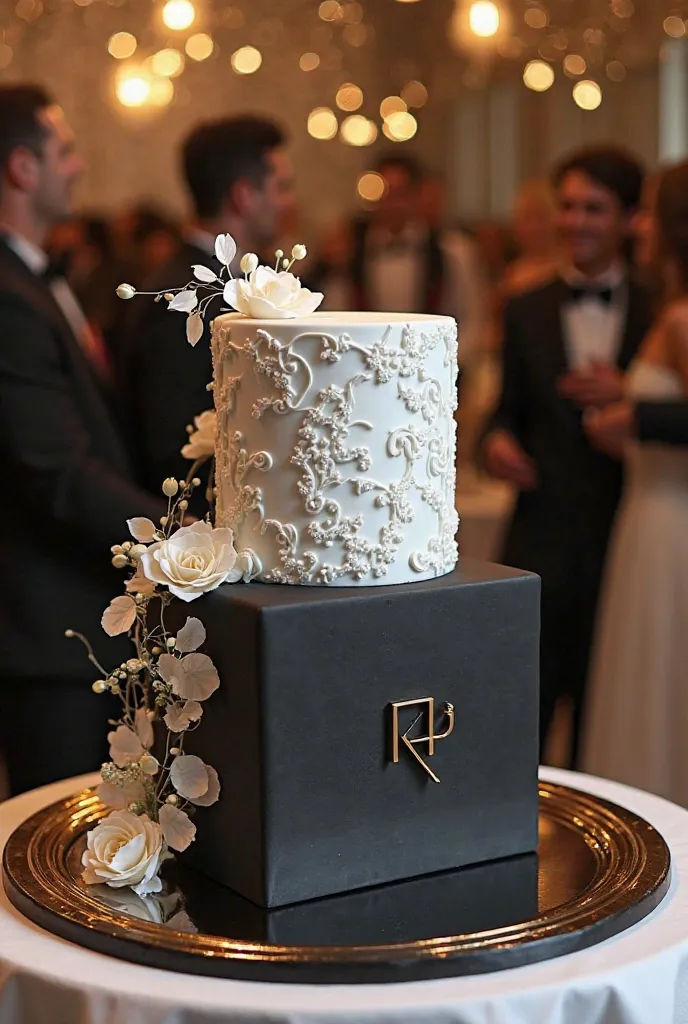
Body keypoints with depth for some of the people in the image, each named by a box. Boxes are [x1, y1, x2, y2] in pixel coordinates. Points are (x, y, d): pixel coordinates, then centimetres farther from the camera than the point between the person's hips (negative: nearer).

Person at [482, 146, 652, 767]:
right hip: (543, 537, 1)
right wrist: (498, 439, -11)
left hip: (627, 543, 0)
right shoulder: (527, 312, 8)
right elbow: (512, 408, 10)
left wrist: (630, 397, -15)